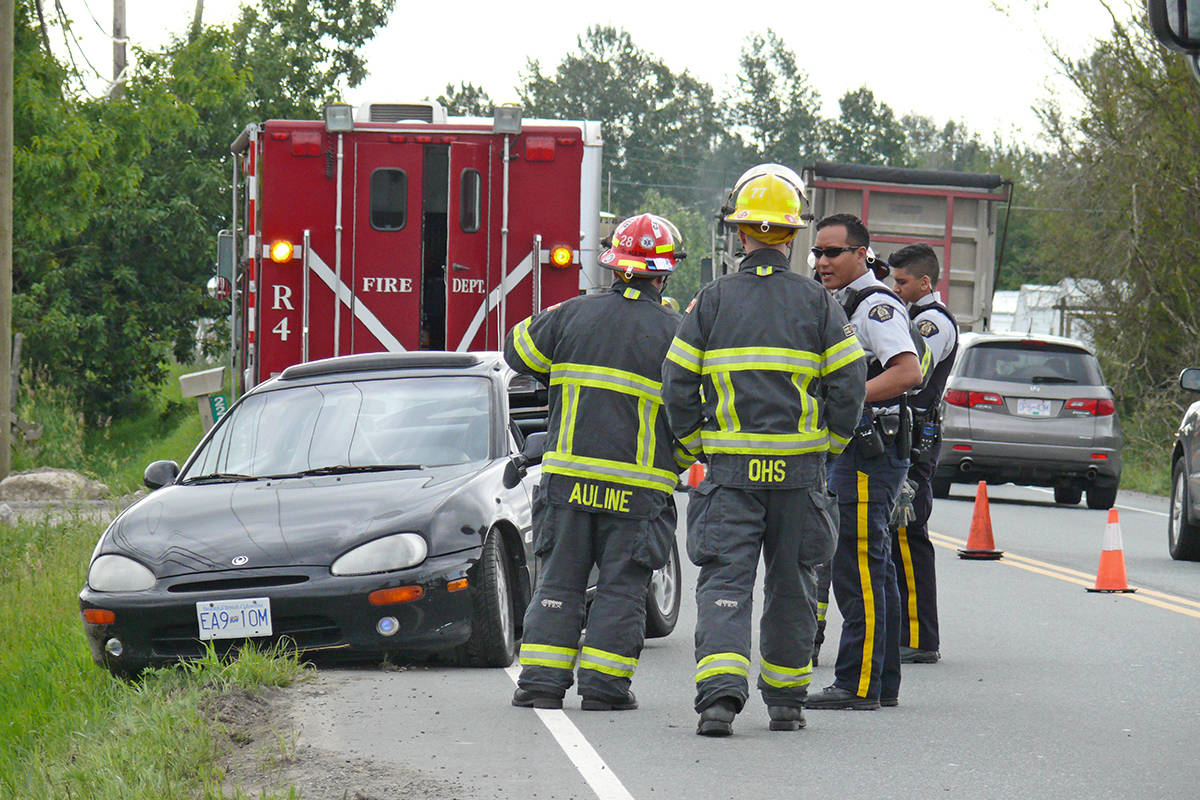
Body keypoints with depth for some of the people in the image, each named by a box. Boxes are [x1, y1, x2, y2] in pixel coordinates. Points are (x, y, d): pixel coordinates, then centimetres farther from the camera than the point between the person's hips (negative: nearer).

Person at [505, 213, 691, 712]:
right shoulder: (673, 333, -3)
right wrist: (675, 464, 17)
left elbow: (520, 351, 15)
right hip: (638, 487, -2)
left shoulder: (574, 314, 1)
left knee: (559, 579, 8)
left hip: (569, 477, 2)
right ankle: (603, 686, 2)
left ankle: (541, 682, 4)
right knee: (621, 587, 5)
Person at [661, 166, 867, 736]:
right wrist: (830, 443, 11)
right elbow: (849, 381, -2)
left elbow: (678, 384, 0)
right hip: (799, 467, 1)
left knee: (724, 581, -4)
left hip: (729, 467, -1)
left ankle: (720, 691, -22)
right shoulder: (816, 302, 1)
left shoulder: (712, 301, 1)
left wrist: (697, 445, 10)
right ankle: (785, 700, 18)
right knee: (792, 584, 13)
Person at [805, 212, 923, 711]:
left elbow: (908, 372, -24)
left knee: (857, 571, -11)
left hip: (868, 452, -11)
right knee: (871, 570, 12)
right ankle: (883, 682, 17)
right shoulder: (842, 305, 20)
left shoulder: (876, 305, -12)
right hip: (845, 451, 11)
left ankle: (858, 684, -11)